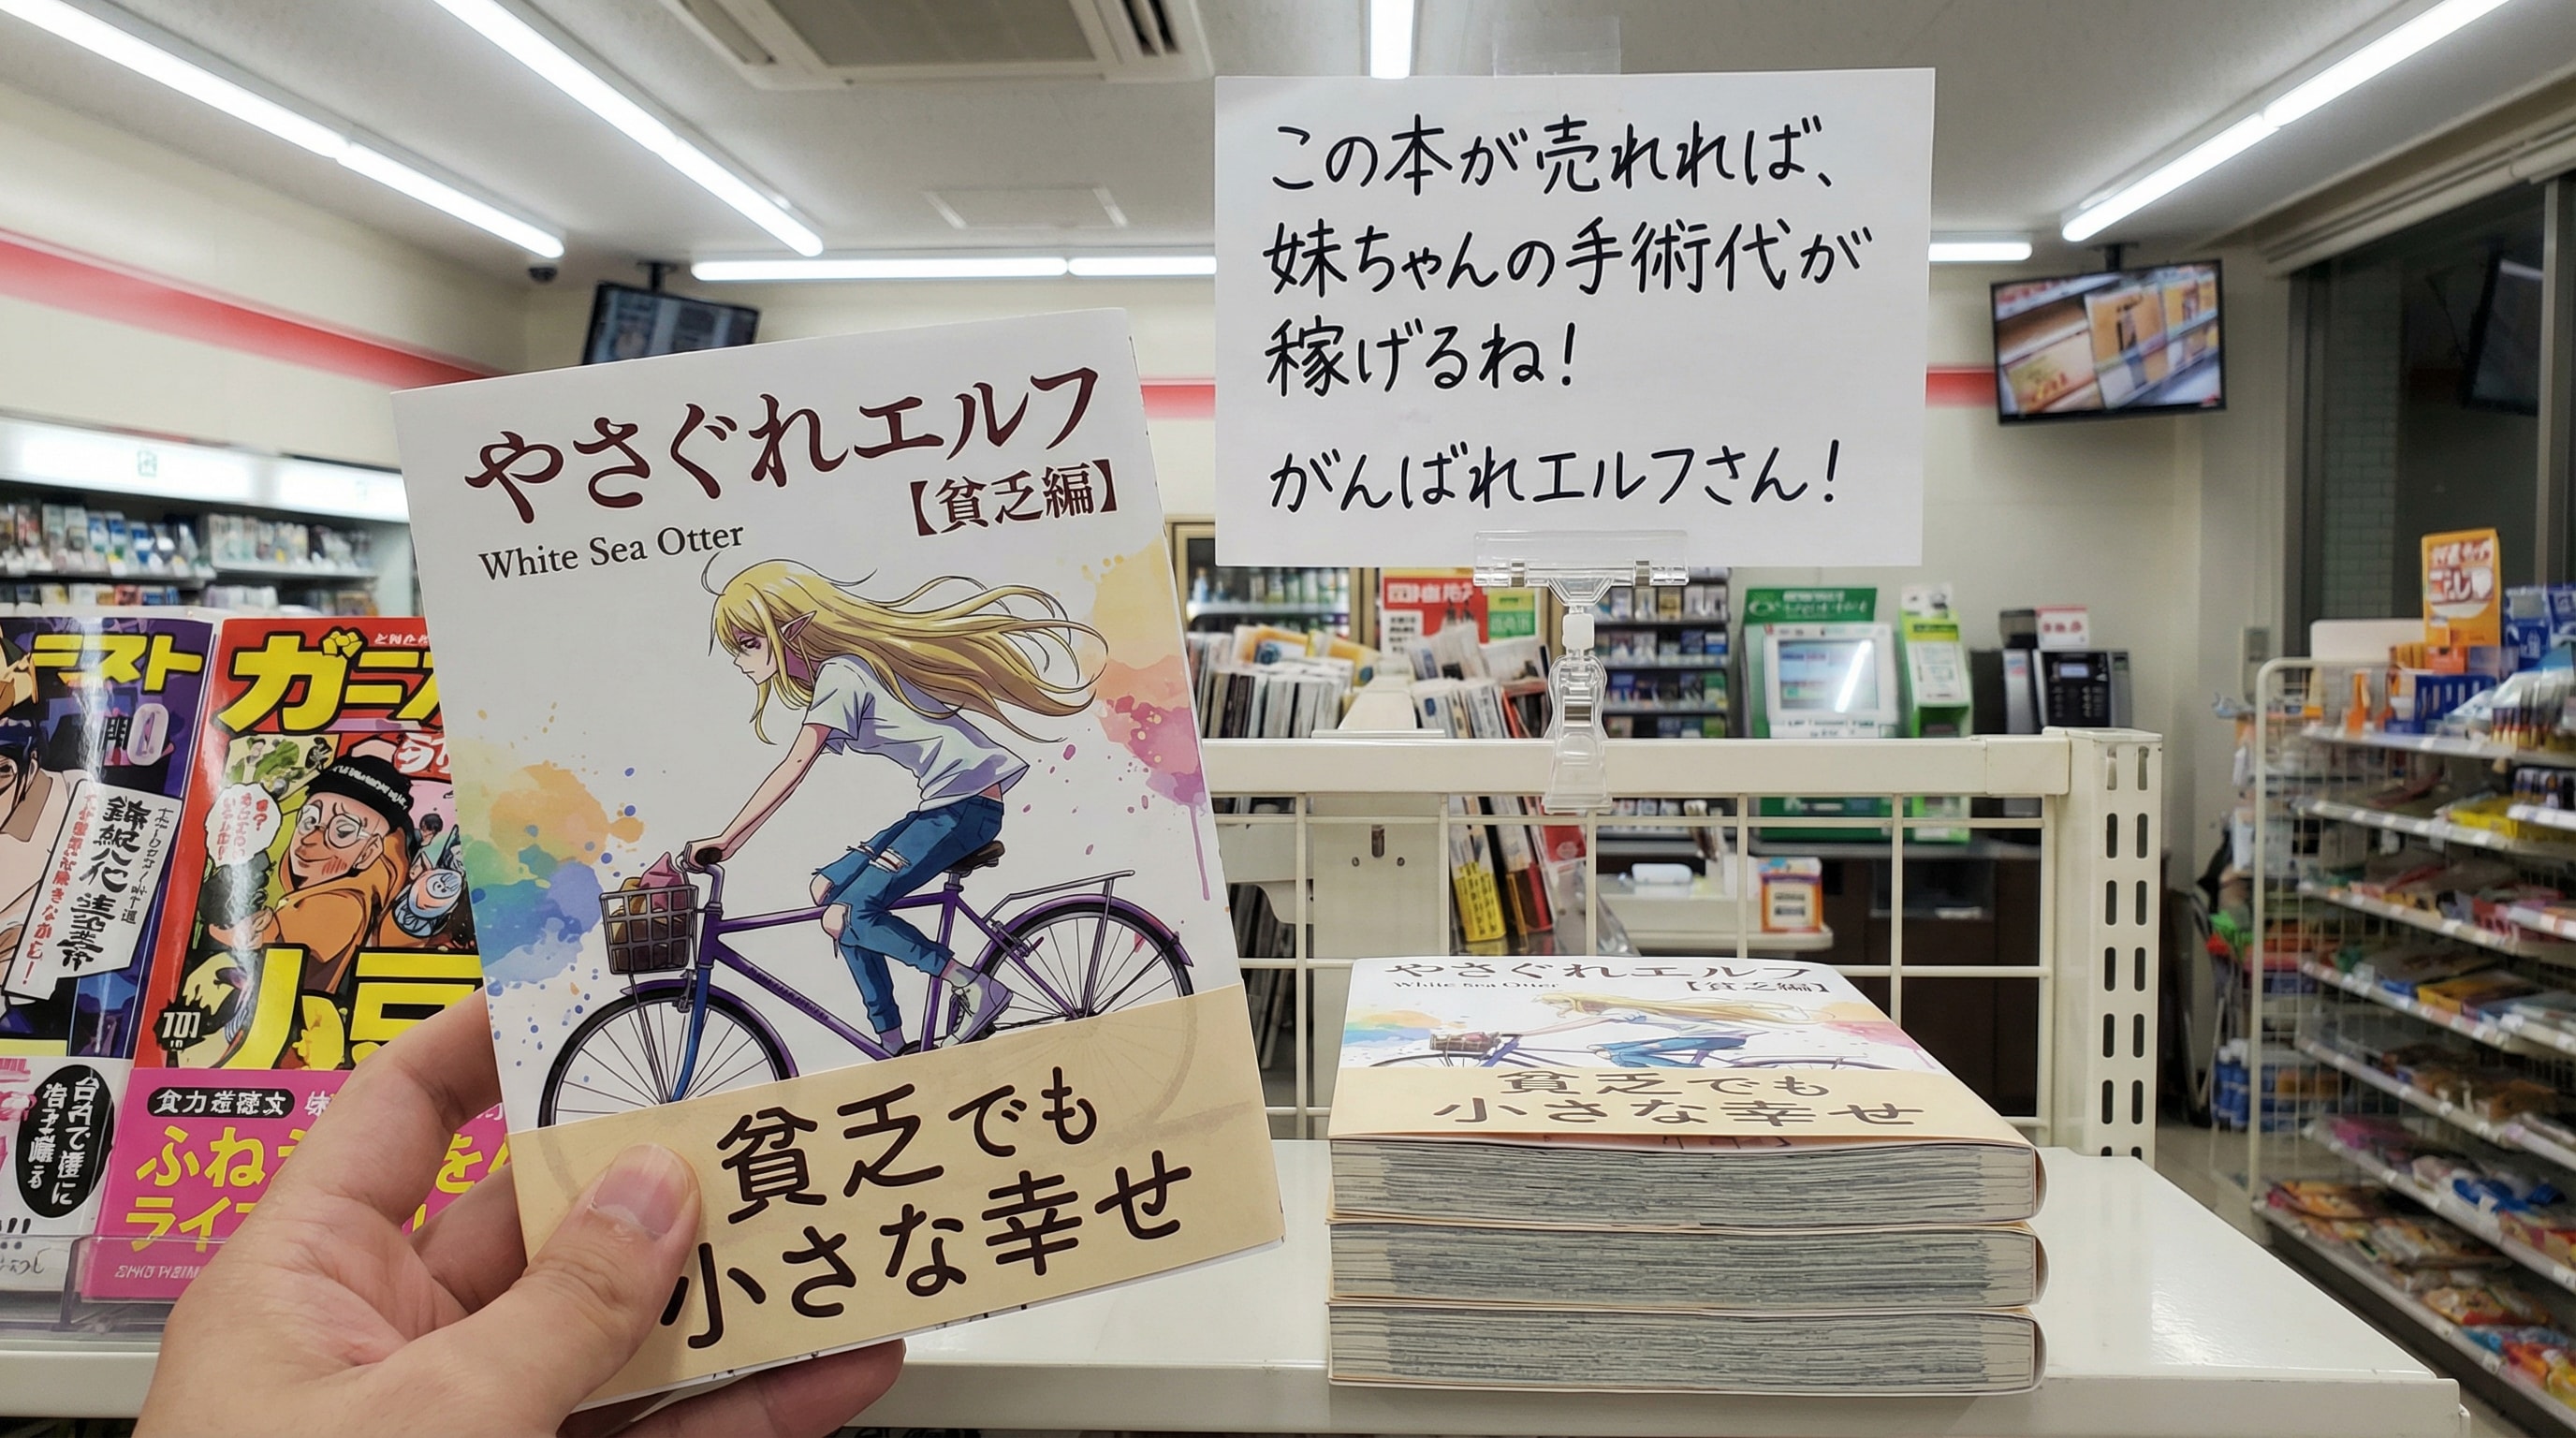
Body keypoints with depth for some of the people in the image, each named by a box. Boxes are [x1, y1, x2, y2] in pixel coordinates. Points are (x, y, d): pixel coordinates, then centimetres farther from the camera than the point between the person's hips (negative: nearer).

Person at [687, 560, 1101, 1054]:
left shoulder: (841, 673, -13)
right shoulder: (836, 670, 15)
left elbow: (794, 767, -24)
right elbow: (800, 766, 18)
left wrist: (725, 841, -26)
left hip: (966, 804, -10)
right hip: (940, 805, 10)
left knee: (845, 916, -15)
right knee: (829, 887, 8)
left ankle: (978, 988, -4)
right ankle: (892, 1046, 11)